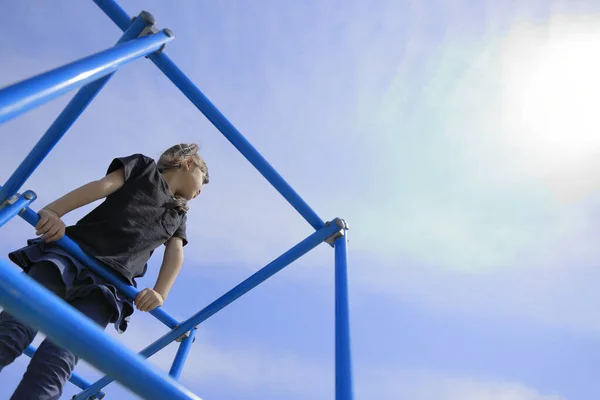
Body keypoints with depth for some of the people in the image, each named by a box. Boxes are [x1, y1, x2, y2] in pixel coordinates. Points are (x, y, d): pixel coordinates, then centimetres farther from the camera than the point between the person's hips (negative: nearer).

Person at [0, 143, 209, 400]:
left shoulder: (179, 216, 30)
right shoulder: (143, 166, 20)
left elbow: (176, 253, 12)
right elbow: (104, 185, 2)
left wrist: (160, 293, -9)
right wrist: (53, 211, -16)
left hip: (108, 282, 2)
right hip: (70, 252, -2)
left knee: (60, 357, -21)